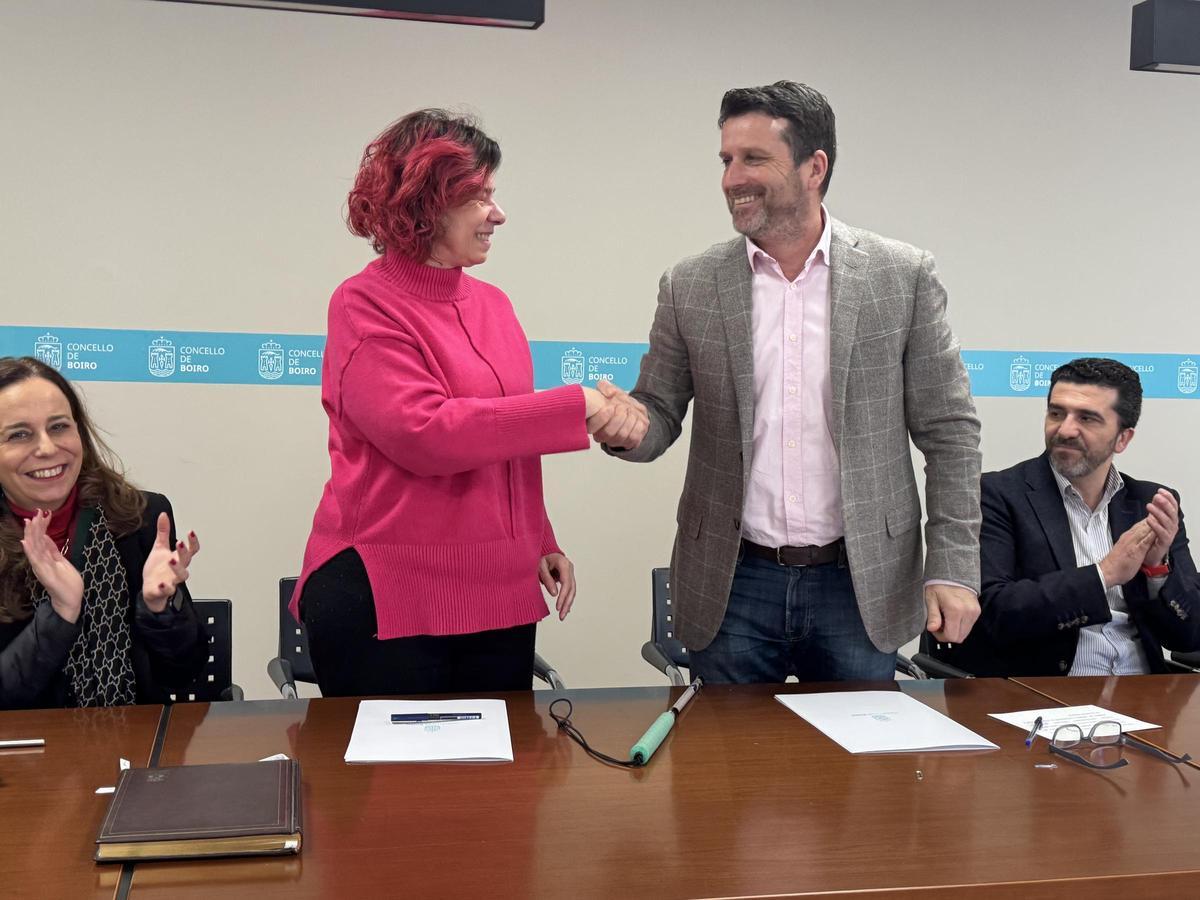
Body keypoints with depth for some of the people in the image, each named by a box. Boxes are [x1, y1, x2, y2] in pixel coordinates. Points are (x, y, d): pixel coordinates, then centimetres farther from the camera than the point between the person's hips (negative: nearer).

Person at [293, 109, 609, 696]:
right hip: (384, 600, -6)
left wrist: (542, 543, 12)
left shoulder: (493, 305, 10)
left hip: (498, 596, 6)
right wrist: (572, 407, -17)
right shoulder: (366, 306, -7)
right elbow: (423, 433, -20)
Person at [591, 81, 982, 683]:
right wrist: (631, 424, -19)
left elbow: (948, 430, -1)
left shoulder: (902, 277, -3)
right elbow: (660, 411, 5)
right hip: (732, 586, 1)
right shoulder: (691, 287, 0)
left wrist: (953, 567, -5)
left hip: (860, 583, 0)